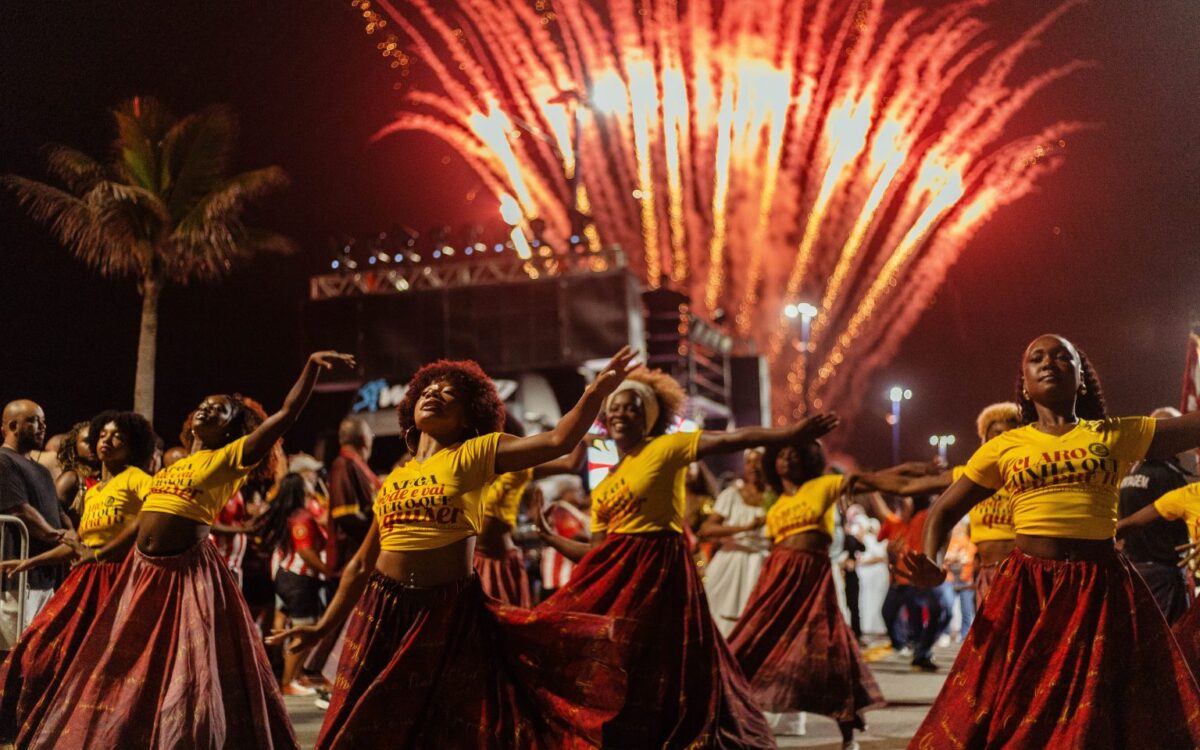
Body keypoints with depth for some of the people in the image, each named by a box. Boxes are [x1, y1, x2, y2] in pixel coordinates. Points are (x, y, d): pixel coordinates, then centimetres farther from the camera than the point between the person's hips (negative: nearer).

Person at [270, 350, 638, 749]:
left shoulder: (475, 455, 0)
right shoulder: (393, 480, 12)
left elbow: (558, 441, -13)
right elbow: (361, 565, 16)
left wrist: (597, 390, -25)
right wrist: (324, 626, 16)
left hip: (450, 613, -4)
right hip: (384, 612, 4)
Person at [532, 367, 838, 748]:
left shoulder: (665, 448, -3)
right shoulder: (602, 490, 17)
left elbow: (731, 439, -14)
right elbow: (597, 549, 16)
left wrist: (795, 432, -23)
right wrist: (551, 538, 18)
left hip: (658, 570, -7)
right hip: (615, 570, 7)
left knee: (648, 667, -4)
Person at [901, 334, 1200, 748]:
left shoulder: (1119, 435, 7)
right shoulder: (1003, 447, 8)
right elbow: (944, 510, 10)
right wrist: (930, 564, -8)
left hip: (1101, 590, 0)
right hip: (1027, 590, 0)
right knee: (1012, 714, 5)